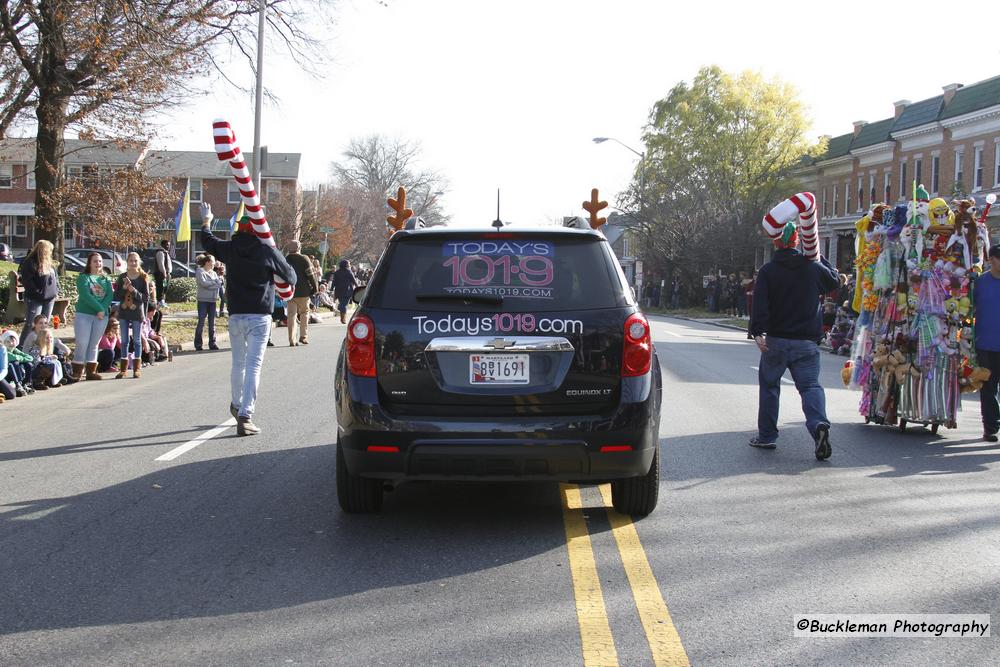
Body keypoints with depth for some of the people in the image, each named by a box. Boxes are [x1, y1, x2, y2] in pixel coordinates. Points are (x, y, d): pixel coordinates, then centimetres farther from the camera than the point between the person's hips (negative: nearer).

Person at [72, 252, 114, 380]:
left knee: (94, 344, 8)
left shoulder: (106, 279, 13)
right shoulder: (83, 277, 0)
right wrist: (99, 308, -19)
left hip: (102, 316, 4)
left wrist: (103, 309, -16)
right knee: (82, 344, -7)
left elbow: (110, 296, 1)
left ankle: (91, 371, 12)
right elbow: (85, 295, -13)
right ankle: (77, 372, -2)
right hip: (84, 315, -4)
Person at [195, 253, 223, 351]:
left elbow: (219, 284, 7)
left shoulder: (213, 273, 16)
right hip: (203, 300, -6)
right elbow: (203, 283, -15)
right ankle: (198, 344, 2)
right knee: (201, 322, -3)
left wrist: (220, 280, -13)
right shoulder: (200, 272, -3)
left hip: (212, 300, 6)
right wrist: (215, 282, -5)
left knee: (212, 323, 6)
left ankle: (212, 343, 11)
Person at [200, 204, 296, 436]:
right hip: (259, 316, -4)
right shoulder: (268, 251, -7)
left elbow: (207, 241, 23)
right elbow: (291, 277, 2)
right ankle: (245, 416, -15)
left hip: (235, 315, 4)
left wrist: (206, 221, 41)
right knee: (253, 365, -7)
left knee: (238, 363, 20)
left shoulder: (229, 249, 3)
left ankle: (236, 405, 38)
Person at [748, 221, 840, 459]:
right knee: (810, 385, 1)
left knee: (769, 385, 14)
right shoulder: (813, 267, 1)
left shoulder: (767, 271, -4)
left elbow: (760, 304, -14)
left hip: (775, 341, -1)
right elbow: (834, 281, 21)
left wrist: (758, 332, -17)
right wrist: (819, 257, 29)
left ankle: (766, 435, 19)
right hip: (807, 341, 1)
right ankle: (819, 424, -26)